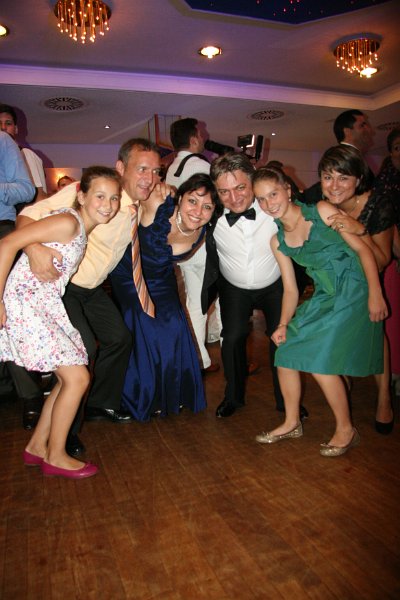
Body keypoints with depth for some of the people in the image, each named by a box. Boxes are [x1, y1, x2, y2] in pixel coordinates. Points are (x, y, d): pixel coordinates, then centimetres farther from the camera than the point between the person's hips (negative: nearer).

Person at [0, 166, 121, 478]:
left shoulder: (83, 229, 11)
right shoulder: (68, 221, -16)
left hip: (47, 306, 9)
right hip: (26, 303, -9)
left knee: (72, 377, 12)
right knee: (77, 378, -7)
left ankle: (37, 446, 25)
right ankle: (55, 457, 10)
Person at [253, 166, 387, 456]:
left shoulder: (322, 211, -10)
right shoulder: (278, 242, 6)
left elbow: (363, 249, -9)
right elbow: (291, 289, 8)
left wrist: (375, 293, -16)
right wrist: (284, 324, -5)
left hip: (354, 293, -6)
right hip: (324, 298, 6)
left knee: (320, 361, -13)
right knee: (286, 351, 3)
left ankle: (346, 430, 10)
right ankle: (292, 423, 22)